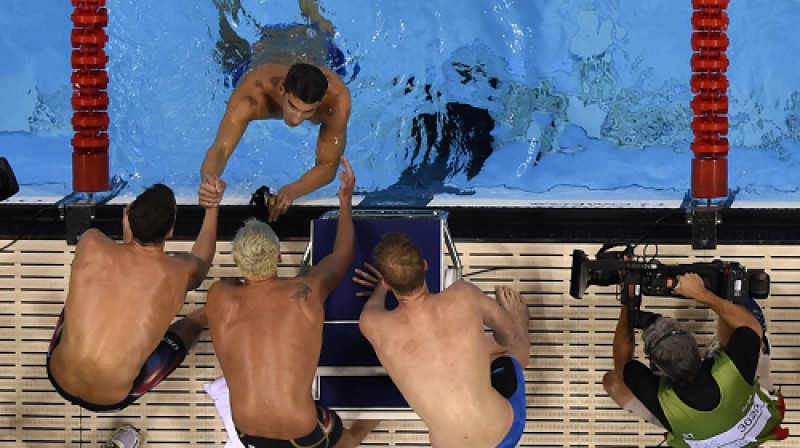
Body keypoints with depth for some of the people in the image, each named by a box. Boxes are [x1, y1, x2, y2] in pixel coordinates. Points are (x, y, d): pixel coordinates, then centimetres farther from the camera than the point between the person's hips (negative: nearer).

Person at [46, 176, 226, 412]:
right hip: (111, 399, -1)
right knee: (199, 317, 20)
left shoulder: (91, 244, -17)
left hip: (60, 378, 2)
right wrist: (212, 207, 23)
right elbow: (201, 263, 12)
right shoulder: (180, 273, -17)